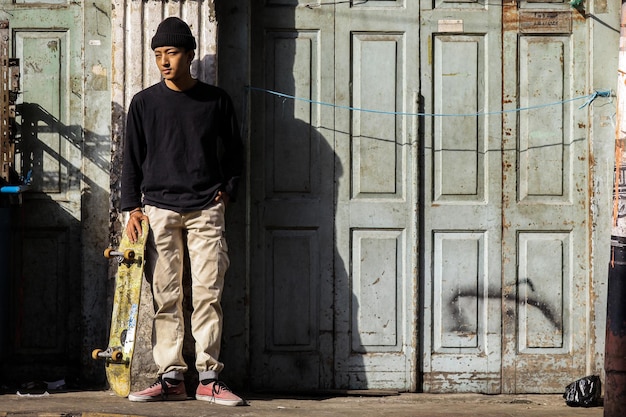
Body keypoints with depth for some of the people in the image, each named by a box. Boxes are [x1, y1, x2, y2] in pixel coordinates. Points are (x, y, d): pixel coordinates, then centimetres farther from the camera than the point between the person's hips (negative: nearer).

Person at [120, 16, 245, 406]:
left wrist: (227, 191, 4)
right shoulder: (144, 102, 8)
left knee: (208, 294, -5)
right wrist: (133, 208, 2)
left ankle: (209, 377, -2)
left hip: (206, 209, -1)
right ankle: (172, 377, 1)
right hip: (159, 209, 1)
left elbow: (235, 151, 15)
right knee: (166, 297, -2)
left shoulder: (216, 100, 7)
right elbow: (132, 158, 9)